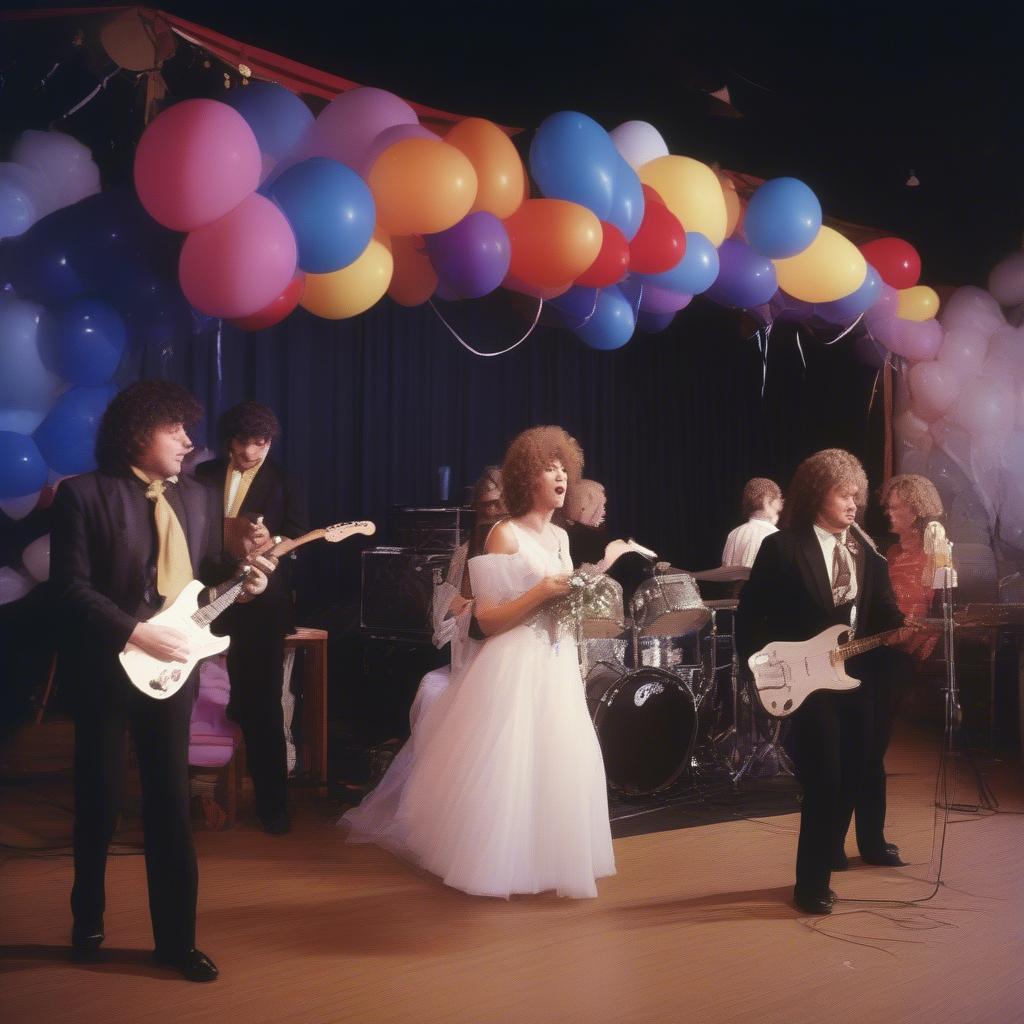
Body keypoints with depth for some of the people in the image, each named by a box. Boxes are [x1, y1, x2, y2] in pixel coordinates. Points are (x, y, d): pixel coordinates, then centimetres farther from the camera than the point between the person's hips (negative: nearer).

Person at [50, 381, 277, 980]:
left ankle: (177, 938, 19)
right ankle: (88, 921, 33)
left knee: (172, 805, 8)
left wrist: (241, 584, -8)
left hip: (171, 670, 4)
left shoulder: (198, 498, 9)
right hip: (104, 670, -4)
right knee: (100, 802, 11)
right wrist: (138, 632, -21)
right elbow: (71, 589, -14)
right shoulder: (85, 494, -9)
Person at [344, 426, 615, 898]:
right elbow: (487, 620, -15)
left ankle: (544, 854, 24)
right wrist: (540, 594, -22)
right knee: (504, 765, -3)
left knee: (557, 764, 9)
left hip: (558, 667, 8)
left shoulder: (560, 536, 12)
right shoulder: (505, 535, -10)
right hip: (514, 668, -7)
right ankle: (493, 860, 14)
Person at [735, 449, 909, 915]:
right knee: (824, 780, -7)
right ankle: (812, 883, 7)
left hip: (855, 678, 6)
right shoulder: (782, 546, -7)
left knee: (850, 775, 11)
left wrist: (903, 629, -14)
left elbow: (882, 611, 6)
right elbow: (749, 615, -6)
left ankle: (825, 855, 30)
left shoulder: (867, 549, 10)